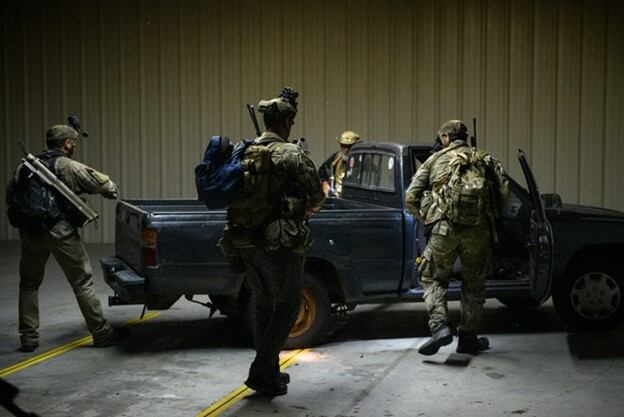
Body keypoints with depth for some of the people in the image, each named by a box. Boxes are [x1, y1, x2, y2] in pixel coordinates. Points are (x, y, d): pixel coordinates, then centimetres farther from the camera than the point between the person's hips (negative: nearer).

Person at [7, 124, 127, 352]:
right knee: (82, 283, 5)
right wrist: (112, 190, 14)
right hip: (61, 232, -5)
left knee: (29, 284, 18)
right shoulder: (67, 166, -6)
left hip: (30, 233, 5)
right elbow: (100, 181, -6)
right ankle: (101, 333, 11)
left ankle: (28, 338, 17)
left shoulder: (26, 166, 10)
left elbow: (10, 196, 13)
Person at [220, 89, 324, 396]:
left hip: (246, 242, 6)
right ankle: (261, 371, 2)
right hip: (280, 243, -6)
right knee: (287, 305, 6)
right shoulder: (292, 154, -10)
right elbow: (317, 196, -3)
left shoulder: (242, 153, 7)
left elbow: (233, 196, 13)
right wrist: (307, 210, 20)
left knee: (262, 306, 17)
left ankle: (268, 372, 25)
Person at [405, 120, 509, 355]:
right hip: (478, 230, 2)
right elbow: (504, 190, 2)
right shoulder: (485, 160, 15)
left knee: (433, 277, 14)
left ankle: (439, 326, -5)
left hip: (444, 229, -2)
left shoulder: (435, 160, 11)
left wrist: (425, 220, 20)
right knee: (474, 284, 17)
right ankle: (467, 339, 22)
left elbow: (411, 198, 6)